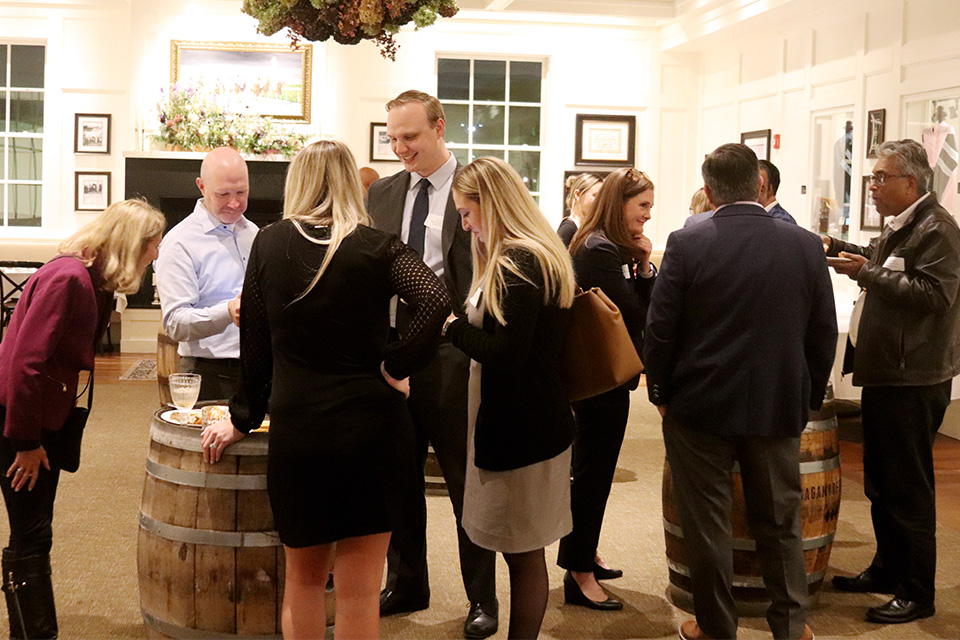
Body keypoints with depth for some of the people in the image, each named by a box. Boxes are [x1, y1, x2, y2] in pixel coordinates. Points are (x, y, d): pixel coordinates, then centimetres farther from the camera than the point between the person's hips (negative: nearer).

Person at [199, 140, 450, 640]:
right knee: (358, 588, 5)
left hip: (294, 426, 2)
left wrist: (243, 419, 19)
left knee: (303, 577, 20)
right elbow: (435, 301, -19)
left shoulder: (268, 243, 4)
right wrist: (395, 366, -8)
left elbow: (255, 343, 8)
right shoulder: (378, 247, -2)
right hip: (368, 423, -2)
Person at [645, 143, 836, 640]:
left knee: (706, 523, 10)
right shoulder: (806, 246, -4)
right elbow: (823, 333, 2)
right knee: (779, 521, 16)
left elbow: (659, 331, -9)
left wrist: (660, 393, 6)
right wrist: (809, 398, 14)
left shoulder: (686, 244, -12)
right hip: (779, 408, 3)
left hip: (699, 407, -2)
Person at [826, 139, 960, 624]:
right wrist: (840, 249, 19)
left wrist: (868, 273, -22)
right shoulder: (897, 228, 16)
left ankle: (916, 593, 8)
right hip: (884, 374, 10)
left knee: (908, 489, -3)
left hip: (914, 381, -10)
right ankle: (887, 570, 31)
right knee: (880, 482, 18)